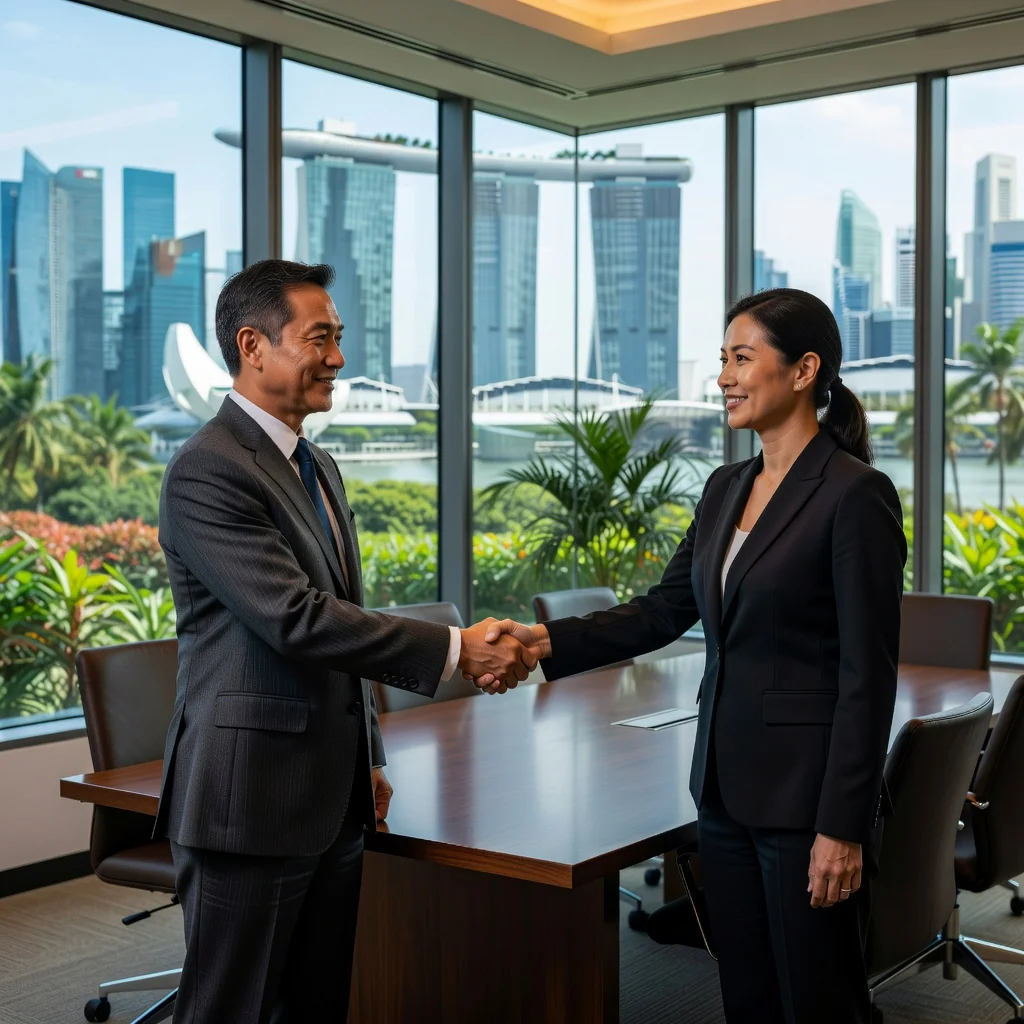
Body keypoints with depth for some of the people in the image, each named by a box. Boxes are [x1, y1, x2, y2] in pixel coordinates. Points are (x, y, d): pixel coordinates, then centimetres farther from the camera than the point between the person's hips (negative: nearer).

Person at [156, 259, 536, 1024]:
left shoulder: (319, 467, 15)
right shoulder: (207, 470, -15)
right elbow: (295, 618, -24)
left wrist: (369, 756, 19)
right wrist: (455, 650, -22)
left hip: (332, 796, 9)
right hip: (250, 797, -8)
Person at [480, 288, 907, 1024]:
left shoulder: (856, 494, -14)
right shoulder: (726, 488, 10)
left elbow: (868, 676, -16)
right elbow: (664, 612, 9)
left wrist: (843, 827, -17)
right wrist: (549, 643, -6)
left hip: (808, 792, -7)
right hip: (726, 784, 7)